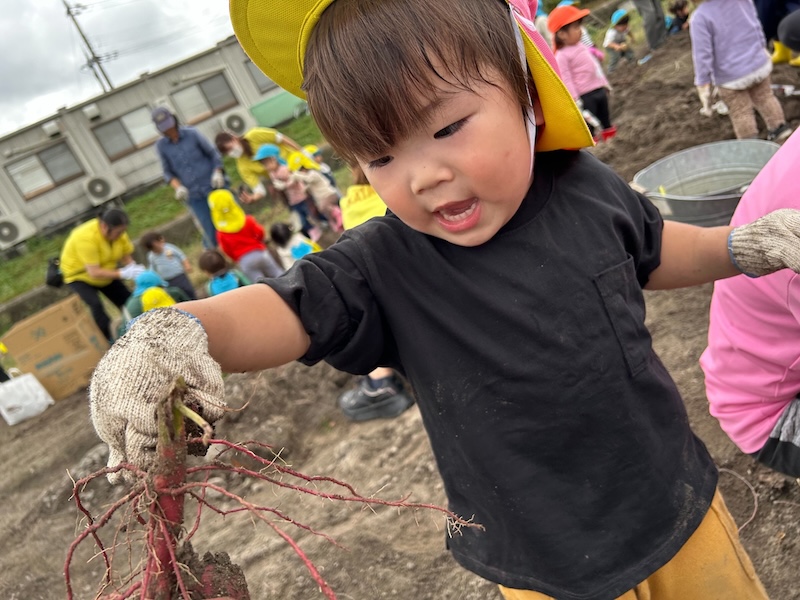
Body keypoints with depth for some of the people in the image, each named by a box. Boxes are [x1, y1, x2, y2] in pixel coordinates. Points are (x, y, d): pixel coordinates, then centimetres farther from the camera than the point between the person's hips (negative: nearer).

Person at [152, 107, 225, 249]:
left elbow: (213, 153, 4)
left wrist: (218, 172, -12)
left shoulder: (192, 134, -3)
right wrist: (177, 186, -9)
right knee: (210, 234, -4)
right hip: (194, 196, 1)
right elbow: (168, 171, 9)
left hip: (214, 187, -1)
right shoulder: (161, 145, 2)